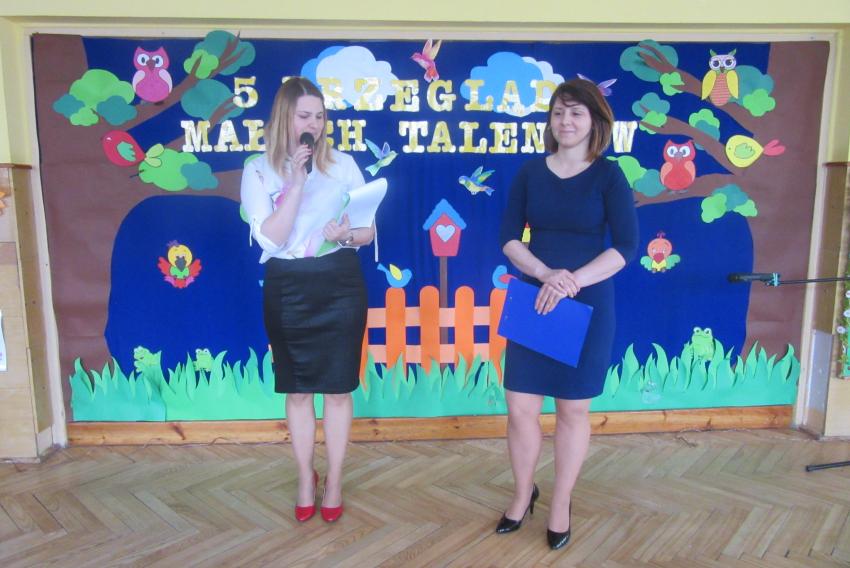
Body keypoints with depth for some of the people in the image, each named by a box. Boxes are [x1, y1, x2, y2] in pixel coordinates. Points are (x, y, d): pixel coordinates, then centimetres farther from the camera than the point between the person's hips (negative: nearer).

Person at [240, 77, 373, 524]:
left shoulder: (343, 164, 3)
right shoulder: (258, 170, -1)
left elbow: (369, 230, 3)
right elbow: (271, 239, -13)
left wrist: (347, 234, -19)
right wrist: (296, 182, -18)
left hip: (339, 285, 1)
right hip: (288, 289, 0)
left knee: (337, 388, 8)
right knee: (297, 390, 12)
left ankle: (334, 480, 27)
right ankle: (305, 479, 33)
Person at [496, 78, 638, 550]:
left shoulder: (608, 175, -3)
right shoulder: (530, 172, 4)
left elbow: (626, 246, -9)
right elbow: (508, 237, -1)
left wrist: (573, 281, -21)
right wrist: (545, 273, -18)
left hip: (587, 305, -2)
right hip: (532, 300, 2)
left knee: (573, 409, 10)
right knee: (520, 408, 5)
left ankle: (561, 504, 30)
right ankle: (523, 493, 31)